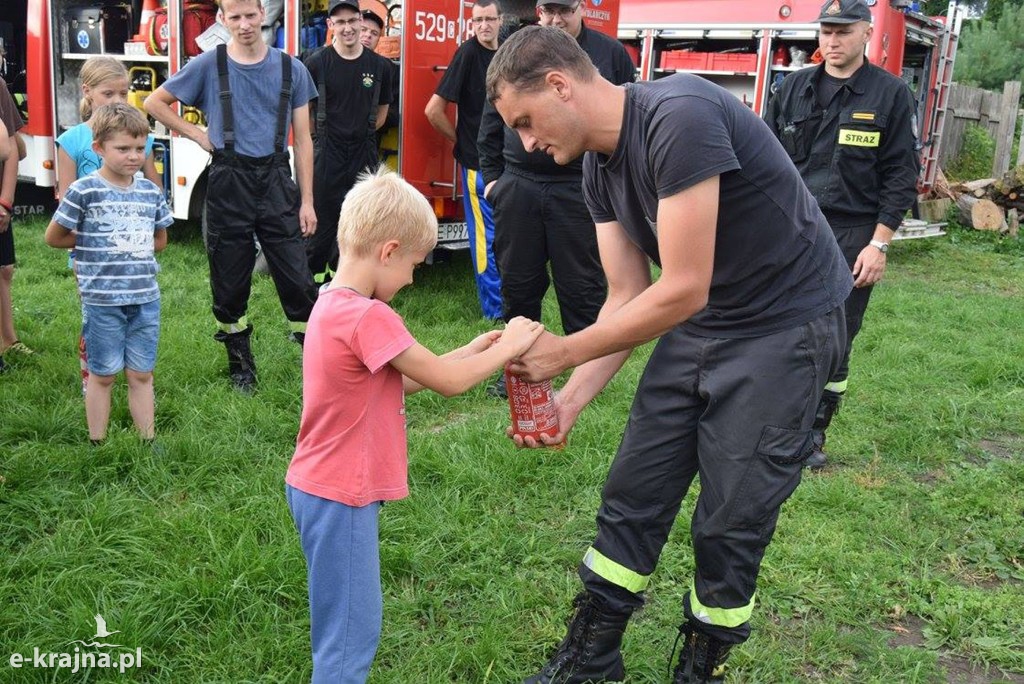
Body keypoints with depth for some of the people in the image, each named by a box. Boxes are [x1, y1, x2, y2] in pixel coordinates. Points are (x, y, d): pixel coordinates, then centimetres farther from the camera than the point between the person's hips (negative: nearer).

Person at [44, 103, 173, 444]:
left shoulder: (151, 191, 4)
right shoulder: (83, 190, -9)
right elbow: (53, 237, -1)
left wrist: (131, 247, 4)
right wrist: (93, 241, 2)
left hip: (146, 297, 4)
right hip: (101, 300, -3)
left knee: (141, 374, 12)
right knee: (103, 375, 8)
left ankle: (148, 441, 22)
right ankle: (98, 444, 20)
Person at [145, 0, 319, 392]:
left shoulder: (290, 69, 3)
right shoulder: (208, 66, 2)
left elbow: (302, 139, 4)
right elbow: (155, 103, 12)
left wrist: (307, 201, -1)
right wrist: (197, 135, 1)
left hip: (277, 182, 0)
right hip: (229, 182, 0)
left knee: (296, 275, -3)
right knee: (230, 279, 7)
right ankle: (240, 363, 21)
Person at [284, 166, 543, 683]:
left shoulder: (333, 304, 6)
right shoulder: (369, 317, -24)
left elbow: (399, 382, 9)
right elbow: (447, 382, -18)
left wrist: (471, 351, 5)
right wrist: (507, 347, -4)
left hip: (319, 486, 10)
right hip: (339, 498, -10)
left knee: (351, 624, 22)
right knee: (350, 632, 3)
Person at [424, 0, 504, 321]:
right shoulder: (468, 53, -14)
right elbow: (433, 110, -16)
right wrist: (460, 139, -3)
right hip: (478, 161, -7)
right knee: (487, 235, -1)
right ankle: (494, 309, 8)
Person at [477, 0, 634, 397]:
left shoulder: (610, 54, 5)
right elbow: (492, 122, 15)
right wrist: (492, 176, 9)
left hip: (581, 190, -2)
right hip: (518, 187, 3)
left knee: (582, 286, 2)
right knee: (518, 283, 9)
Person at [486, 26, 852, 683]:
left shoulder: (678, 117, -27)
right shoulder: (600, 167, 1)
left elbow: (682, 290, -27)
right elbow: (628, 297, 4)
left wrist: (565, 353, -18)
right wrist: (571, 399, -7)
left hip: (784, 326, -8)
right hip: (698, 325, 8)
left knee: (731, 522, 2)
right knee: (633, 496, 9)